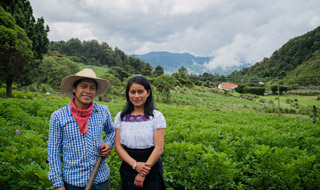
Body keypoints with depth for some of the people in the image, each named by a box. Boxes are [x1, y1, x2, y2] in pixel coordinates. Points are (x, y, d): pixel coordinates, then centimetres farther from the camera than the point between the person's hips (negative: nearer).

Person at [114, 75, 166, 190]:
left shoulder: (157, 117, -8)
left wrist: (143, 174, -14)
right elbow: (118, 146, -4)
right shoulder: (120, 117, 0)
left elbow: (159, 148, -11)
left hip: (152, 169, -2)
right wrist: (135, 164, -17)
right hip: (128, 168, 2)